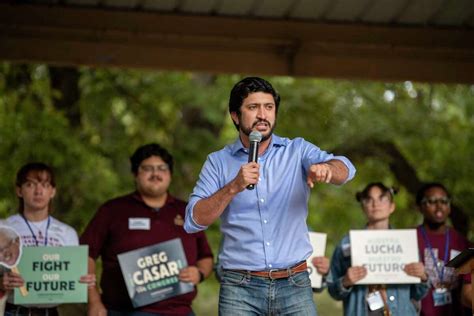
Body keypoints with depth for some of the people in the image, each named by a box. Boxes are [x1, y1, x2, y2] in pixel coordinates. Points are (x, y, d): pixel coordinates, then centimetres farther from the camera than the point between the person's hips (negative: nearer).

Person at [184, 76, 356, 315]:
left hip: (294, 286, 1)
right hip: (240, 289, 0)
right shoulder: (218, 162, 5)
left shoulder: (298, 151, 7)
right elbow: (193, 221, -4)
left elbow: (345, 170, -9)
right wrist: (234, 187, -18)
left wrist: (325, 167, -32)